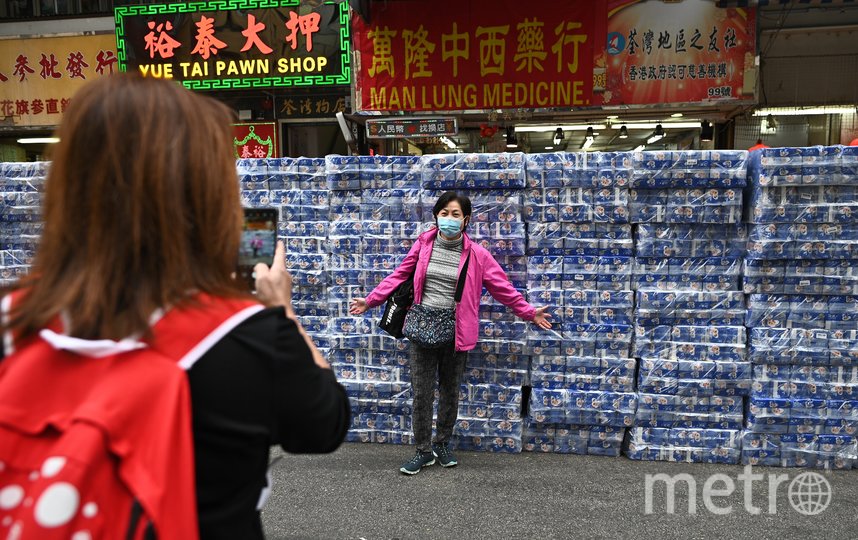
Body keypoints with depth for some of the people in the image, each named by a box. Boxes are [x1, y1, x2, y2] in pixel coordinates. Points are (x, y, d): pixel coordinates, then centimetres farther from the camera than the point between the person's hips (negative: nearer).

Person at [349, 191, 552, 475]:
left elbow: (503, 287, 1)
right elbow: (399, 276, 8)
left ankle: (442, 444, 34)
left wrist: (529, 312, -2)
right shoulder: (423, 244, 1)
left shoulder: (476, 254, -3)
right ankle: (424, 450, 19)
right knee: (422, 392, 4)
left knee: (450, 391, 13)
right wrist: (370, 300, 7)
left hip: (455, 331, 0)